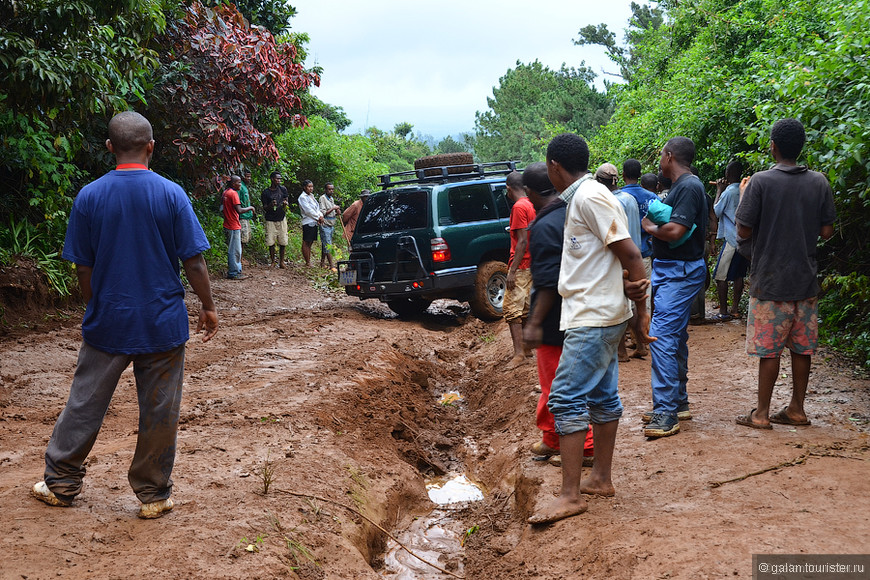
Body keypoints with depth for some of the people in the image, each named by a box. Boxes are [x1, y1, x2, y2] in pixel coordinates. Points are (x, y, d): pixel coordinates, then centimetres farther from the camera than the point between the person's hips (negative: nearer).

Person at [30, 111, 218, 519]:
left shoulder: (89, 196, -4)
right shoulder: (172, 194, -9)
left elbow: (82, 269, 1)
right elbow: (193, 261, -8)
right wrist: (208, 306, 5)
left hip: (107, 323, 2)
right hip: (163, 324, -1)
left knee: (85, 403, 15)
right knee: (158, 411, 8)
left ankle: (61, 484, 28)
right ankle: (153, 494, 18)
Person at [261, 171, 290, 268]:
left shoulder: (283, 189, 5)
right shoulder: (265, 193, -3)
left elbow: (287, 202, 12)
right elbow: (264, 208, -1)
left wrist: (286, 203, -13)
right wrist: (270, 205, -23)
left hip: (281, 218, 2)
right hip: (270, 220, -2)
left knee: (283, 242, 0)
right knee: (271, 242, -2)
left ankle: (281, 261, 11)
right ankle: (272, 261, 11)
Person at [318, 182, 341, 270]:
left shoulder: (331, 199, 15)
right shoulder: (322, 198, -10)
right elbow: (322, 213, -17)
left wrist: (337, 213, 2)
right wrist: (333, 208, -19)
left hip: (331, 226, 8)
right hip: (325, 226, -8)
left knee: (325, 244, 12)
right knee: (328, 246, -9)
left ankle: (322, 262, 19)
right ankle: (331, 266, -11)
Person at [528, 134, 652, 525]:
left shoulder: (590, 196, -15)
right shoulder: (582, 197, 16)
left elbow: (630, 254, -19)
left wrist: (642, 310, -15)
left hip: (594, 318, -11)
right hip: (597, 316, 11)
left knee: (566, 398, -11)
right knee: (602, 396, 15)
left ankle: (570, 495, -7)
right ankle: (601, 478, 25)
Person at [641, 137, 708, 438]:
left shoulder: (688, 187, -16)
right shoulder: (682, 186, 17)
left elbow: (675, 231, -25)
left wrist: (650, 227, -8)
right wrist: (655, 224, 6)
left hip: (679, 273, -11)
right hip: (670, 270, 11)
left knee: (662, 337, -15)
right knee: (675, 337, 16)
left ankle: (666, 413, -14)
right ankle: (678, 402, 26)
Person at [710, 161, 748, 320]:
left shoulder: (728, 192, -13)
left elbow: (716, 212, -3)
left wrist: (719, 190, 3)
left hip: (731, 240, -7)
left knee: (721, 276, -1)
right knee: (738, 275, 12)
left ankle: (723, 311, 0)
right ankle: (735, 308, 16)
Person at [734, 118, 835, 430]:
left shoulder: (760, 182, -12)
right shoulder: (819, 182, 2)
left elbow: (744, 232, -11)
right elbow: (826, 232, 4)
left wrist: (742, 196, 4)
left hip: (770, 281, -4)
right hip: (806, 280, 4)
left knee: (769, 349, 2)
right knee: (802, 347, 11)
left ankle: (762, 413, 9)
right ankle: (797, 409, 20)